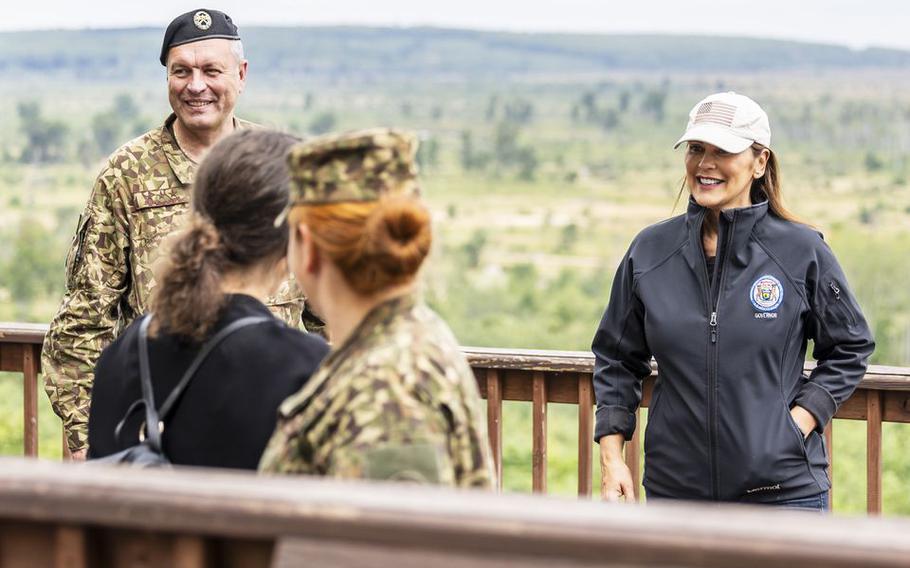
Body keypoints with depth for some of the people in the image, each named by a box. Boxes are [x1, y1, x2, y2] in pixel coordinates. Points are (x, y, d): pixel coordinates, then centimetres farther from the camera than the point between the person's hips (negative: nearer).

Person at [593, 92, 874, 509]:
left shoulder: (802, 251, -2)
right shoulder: (649, 252, 4)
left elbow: (850, 349, 8)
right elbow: (616, 360, 12)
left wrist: (799, 423, -4)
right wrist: (611, 457, 3)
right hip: (674, 487, 2)